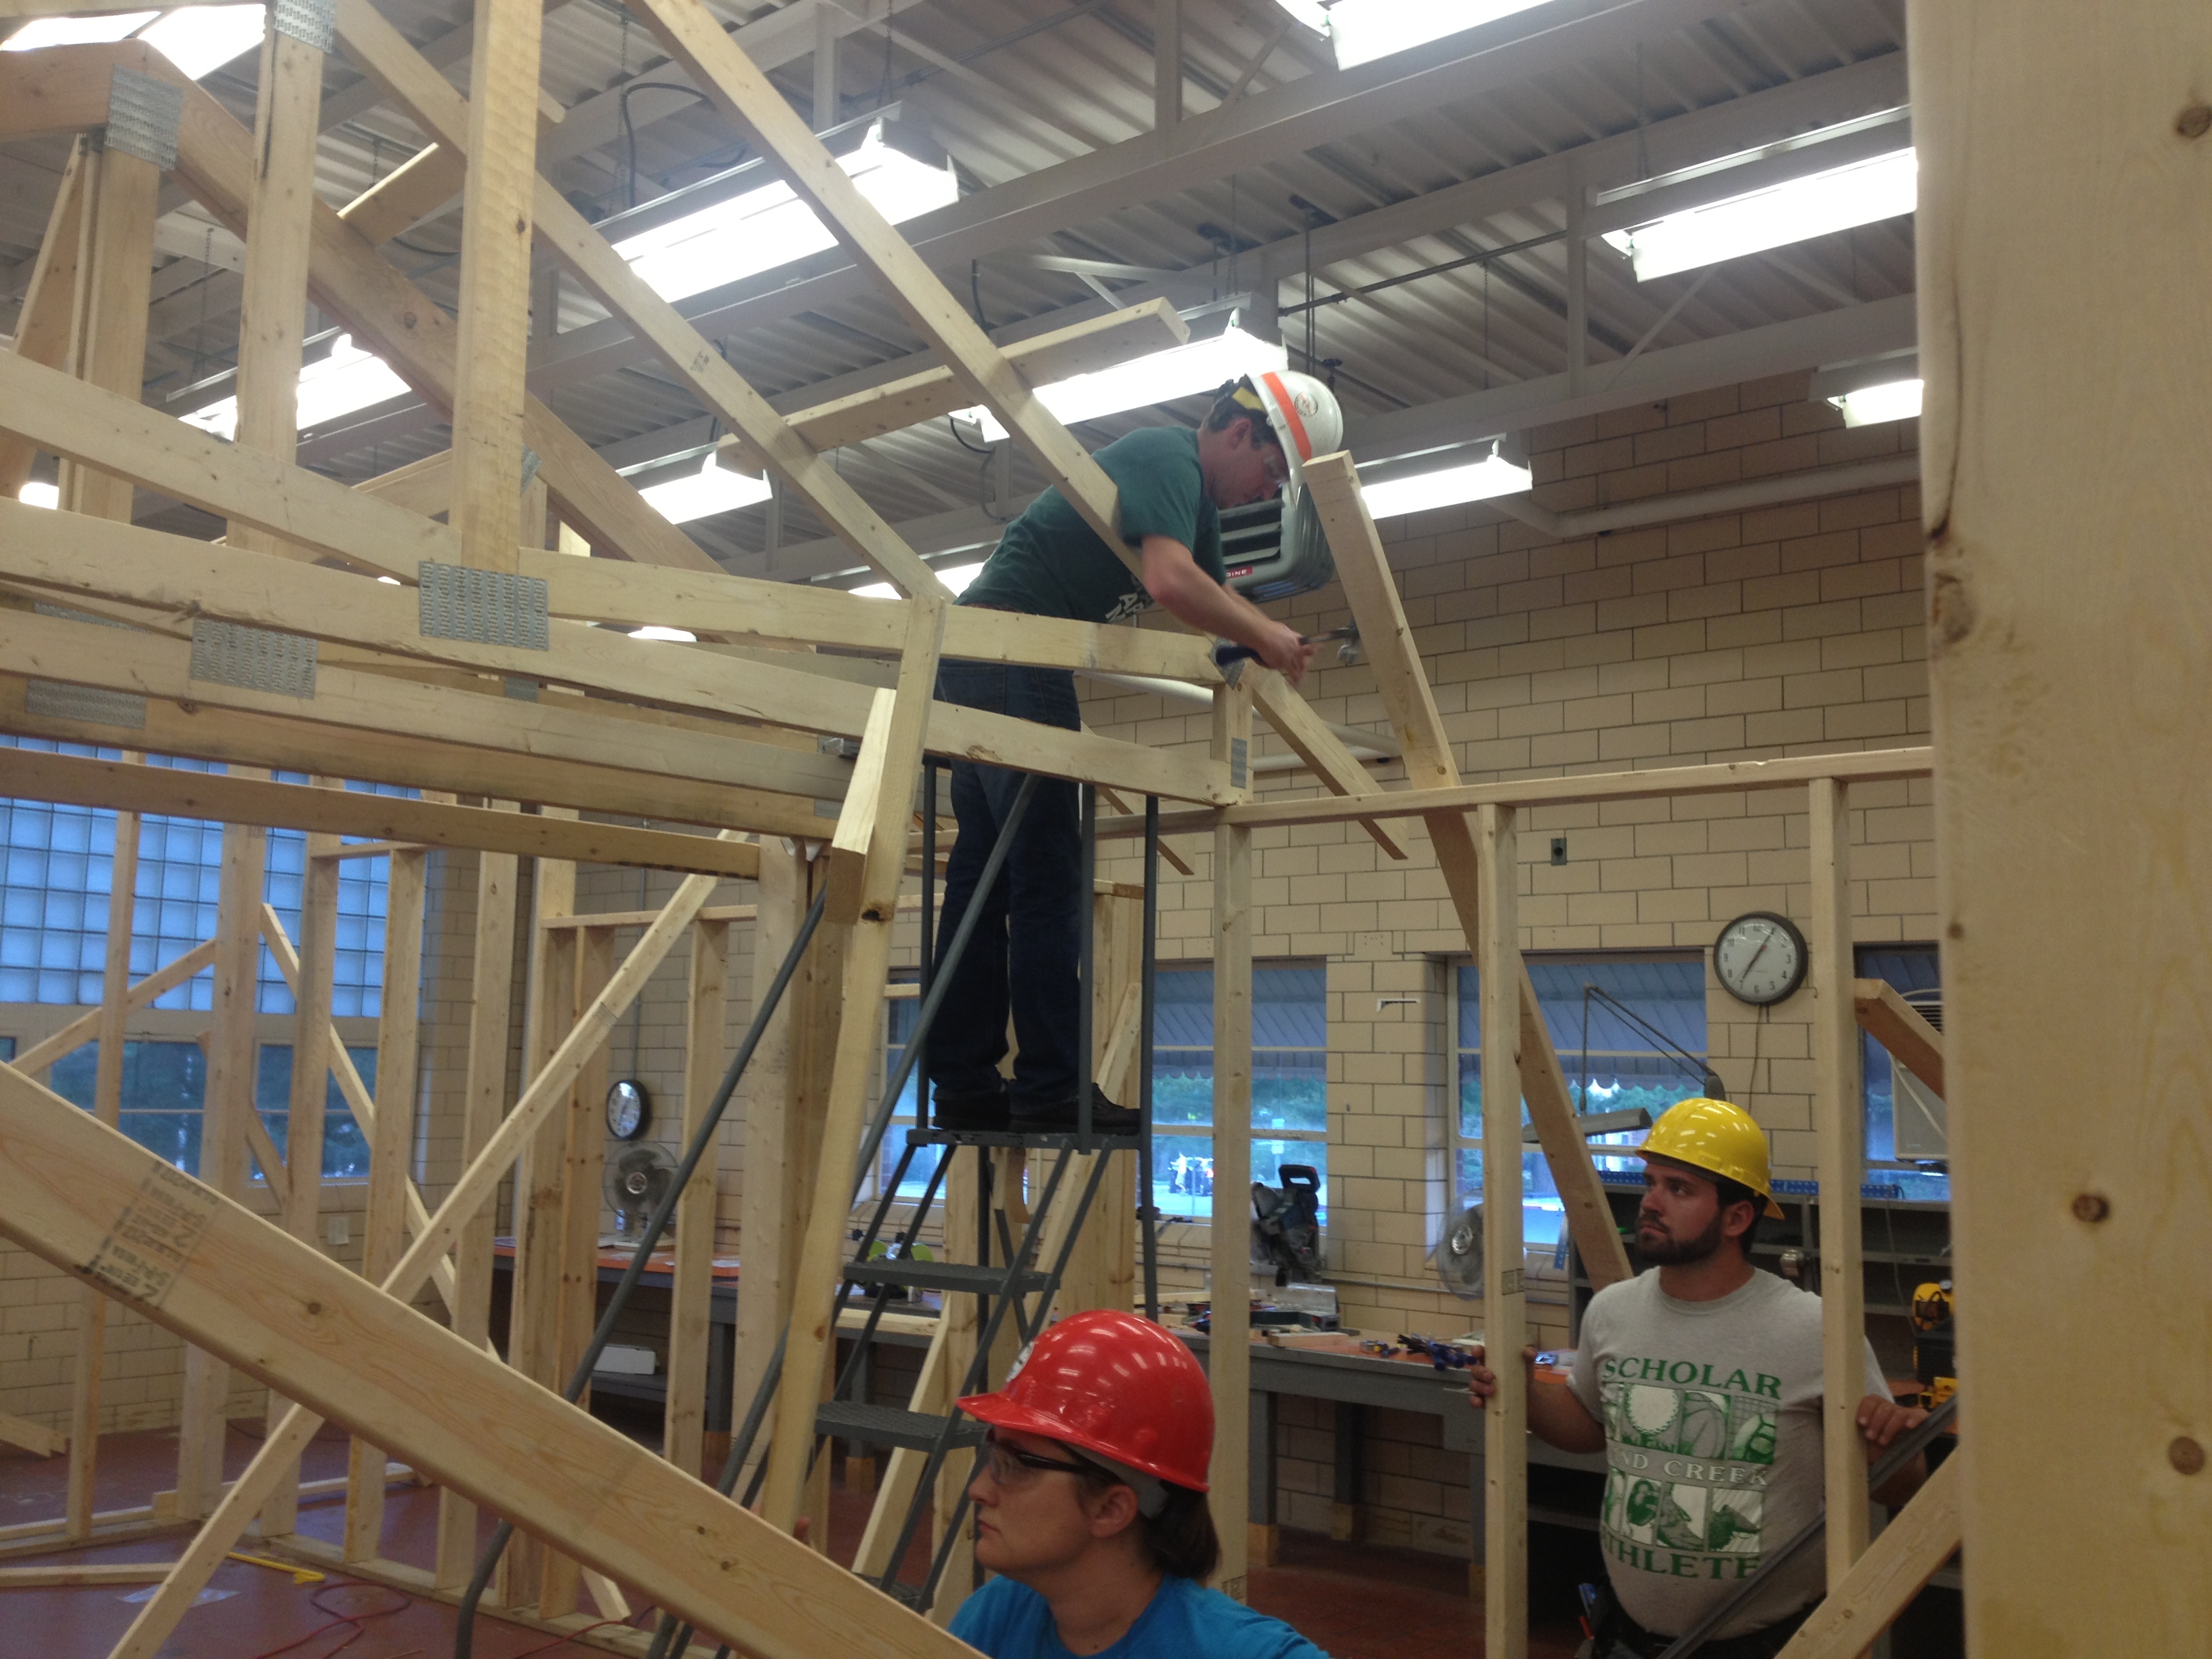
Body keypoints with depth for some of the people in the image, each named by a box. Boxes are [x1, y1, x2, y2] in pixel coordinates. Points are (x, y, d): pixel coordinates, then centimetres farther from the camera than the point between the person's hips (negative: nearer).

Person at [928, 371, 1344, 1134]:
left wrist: (1276, 639, 5)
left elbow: (1217, 594, 26)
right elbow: (1172, 582, -27)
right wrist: (1264, 639, -14)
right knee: (1047, 876, -12)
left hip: (983, 665, 10)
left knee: (984, 876, 6)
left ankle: (966, 1088, 7)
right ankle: (1050, 1090, -11)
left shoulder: (1197, 499, 21)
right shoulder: (1169, 458, -11)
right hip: (1009, 647, -10)